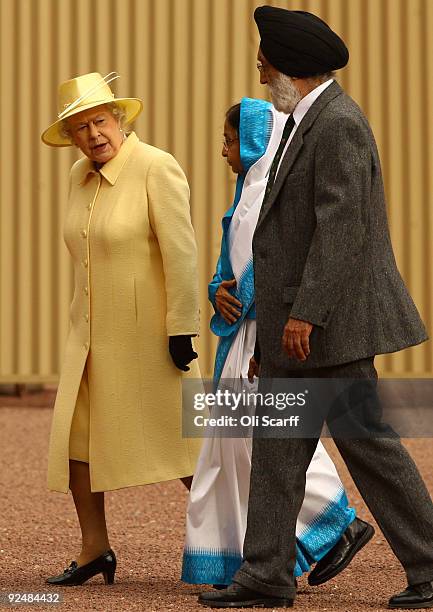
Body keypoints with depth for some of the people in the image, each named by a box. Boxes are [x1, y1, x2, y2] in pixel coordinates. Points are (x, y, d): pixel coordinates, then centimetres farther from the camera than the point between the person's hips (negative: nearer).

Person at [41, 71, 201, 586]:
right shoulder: (81, 177, 7)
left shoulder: (157, 168, -16)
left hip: (151, 331, -7)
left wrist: (182, 328, -21)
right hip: (94, 332, 7)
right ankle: (95, 549, 10)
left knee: (180, 440, 0)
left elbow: (181, 251, -19)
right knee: (74, 437, 0)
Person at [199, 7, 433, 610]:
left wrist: (305, 313, -26)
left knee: (368, 444, -4)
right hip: (300, 320, 10)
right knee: (276, 447, 8)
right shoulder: (311, 122, 16)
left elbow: (342, 227, -24)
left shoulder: (338, 124, -16)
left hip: (329, 320, -10)